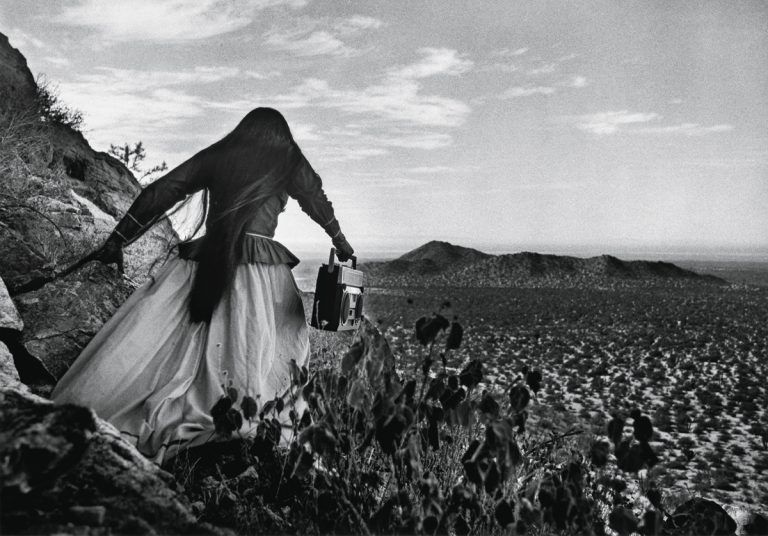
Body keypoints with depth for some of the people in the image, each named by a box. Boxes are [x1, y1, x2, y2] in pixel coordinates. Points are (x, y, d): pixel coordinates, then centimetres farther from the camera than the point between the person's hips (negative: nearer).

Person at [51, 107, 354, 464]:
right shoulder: (289, 162, 11)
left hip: (204, 264, 2)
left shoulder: (215, 155, 13)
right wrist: (340, 241, 37)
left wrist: (118, 239, 13)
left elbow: (161, 192, 10)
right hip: (261, 269, -1)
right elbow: (318, 203, 22)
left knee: (150, 342, 0)